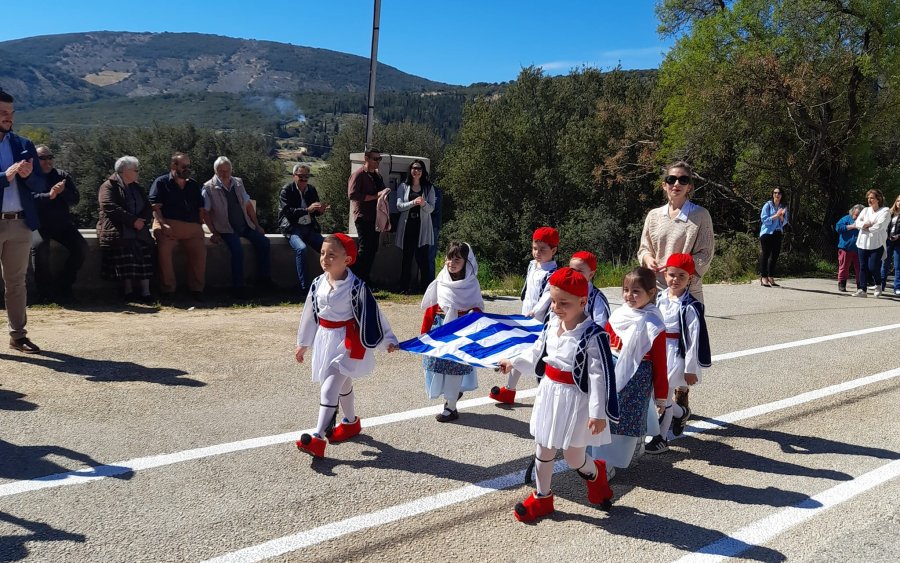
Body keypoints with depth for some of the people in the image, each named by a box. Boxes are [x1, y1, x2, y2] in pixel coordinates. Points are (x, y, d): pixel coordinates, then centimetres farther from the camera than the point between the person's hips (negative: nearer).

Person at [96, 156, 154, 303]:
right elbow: (110, 207, -11)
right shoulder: (108, 186, 5)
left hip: (138, 228, 5)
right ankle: (128, 291, -29)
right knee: (124, 246, -27)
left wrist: (141, 220, -5)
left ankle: (145, 291, -25)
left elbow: (148, 208, 18)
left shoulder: (137, 188, 26)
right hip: (118, 230, -5)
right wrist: (133, 220, -17)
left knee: (144, 249, -18)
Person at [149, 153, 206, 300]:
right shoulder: (161, 182, 11)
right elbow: (155, 207, 0)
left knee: (199, 251, -18)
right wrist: (163, 224, -14)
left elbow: (201, 209, 24)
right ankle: (167, 289, -19)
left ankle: (196, 289, -7)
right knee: (164, 250, -27)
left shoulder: (194, 185, 25)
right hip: (168, 225, -3)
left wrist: (200, 227, 10)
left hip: (192, 227, 3)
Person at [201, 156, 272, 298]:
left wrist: (257, 225, 9)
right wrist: (214, 233, -10)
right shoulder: (209, 188, -5)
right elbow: (204, 212, -4)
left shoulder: (238, 183, 10)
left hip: (245, 225, 5)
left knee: (263, 242, -14)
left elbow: (248, 205, 14)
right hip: (226, 229, -5)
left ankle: (264, 279, -3)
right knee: (238, 250, -28)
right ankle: (238, 287, -16)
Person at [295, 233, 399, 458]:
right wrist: (303, 344, 19)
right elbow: (310, 314, 12)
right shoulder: (318, 284, 2)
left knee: (329, 387, -13)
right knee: (342, 385, 22)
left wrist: (388, 339, -8)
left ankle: (318, 438, -12)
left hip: (347, 341, -6)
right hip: (325, 338, 7)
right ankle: (351, 422, 42)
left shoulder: (356, 286, -17)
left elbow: (372, 313, -12)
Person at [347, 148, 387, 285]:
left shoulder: (377, 175, 18)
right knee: (365, 248, -11)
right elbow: (352, 194, -19)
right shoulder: (358, 174, -7)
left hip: (375, 217, 8)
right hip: (363, 217, -8)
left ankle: (365, 278, 18)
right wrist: (374, 197, -19)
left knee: (373, 248, 9)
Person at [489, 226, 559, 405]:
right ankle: (509, 390, 30)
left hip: (541, 322, -8)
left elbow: (547, 296, -27)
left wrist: (534, 312, -40)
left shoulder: (553, 274, -15)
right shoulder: (532, 265, 9)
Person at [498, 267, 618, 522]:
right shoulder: (552, 323, -1)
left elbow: (600, 376, -21)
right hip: (549, 392, 7)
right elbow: (537, 350, 18)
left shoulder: (593, 335, -23)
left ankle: (596, 474, 41)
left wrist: (598, 412, -21)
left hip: (576, 399, -6)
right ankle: (542, 497, 34)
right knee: (543, 449, 15)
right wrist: (514, 362, 25)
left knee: (573, 457, 6)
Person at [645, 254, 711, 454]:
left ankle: (661, 438, 15)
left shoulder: (690, 307, -13)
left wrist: (690, 369, -13)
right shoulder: (659, 299, 4)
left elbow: (694, 339, -13)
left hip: (677, 355, -6)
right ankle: (681, 413, 39)